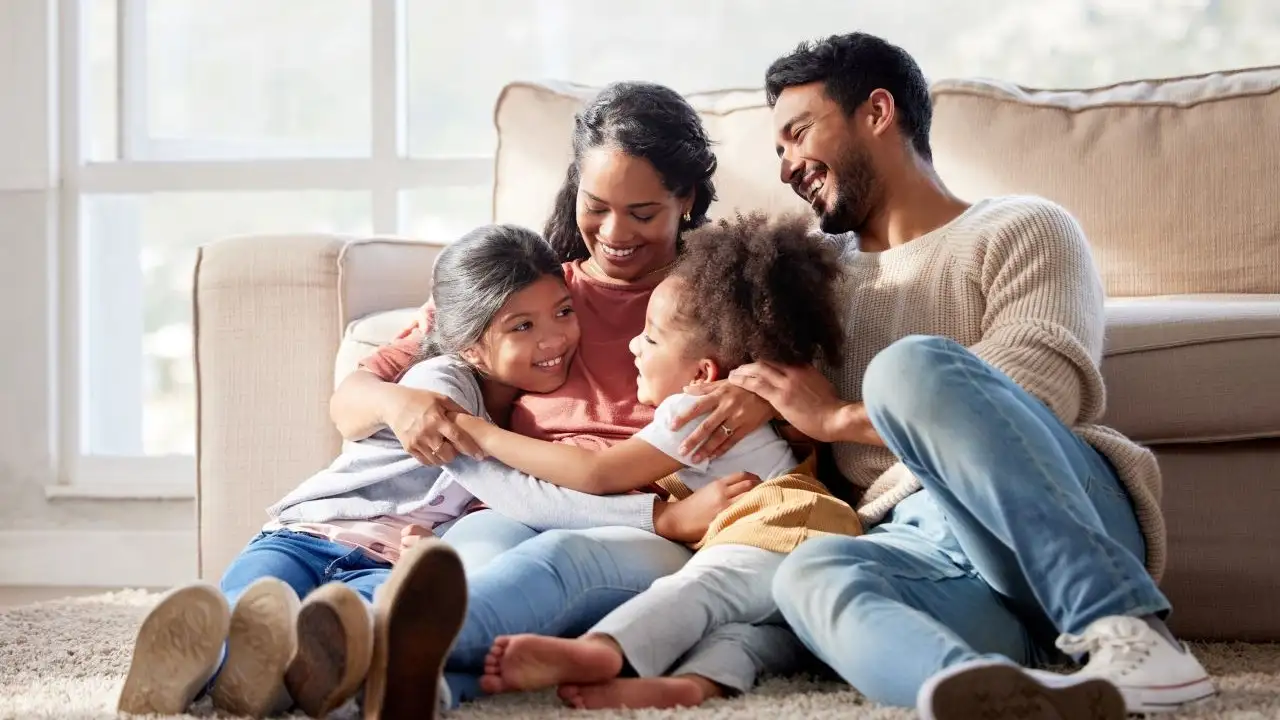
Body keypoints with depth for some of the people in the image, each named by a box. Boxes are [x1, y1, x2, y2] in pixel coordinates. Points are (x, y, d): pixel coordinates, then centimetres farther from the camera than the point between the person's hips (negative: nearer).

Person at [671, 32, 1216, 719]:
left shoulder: (1021, 229, 12)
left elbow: (1042, 395, -6)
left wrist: (837, 417, -2)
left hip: (1072, 538, -3)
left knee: (913, 366, -31)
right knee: (811, 573, -33)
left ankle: (1126, 633, -37)